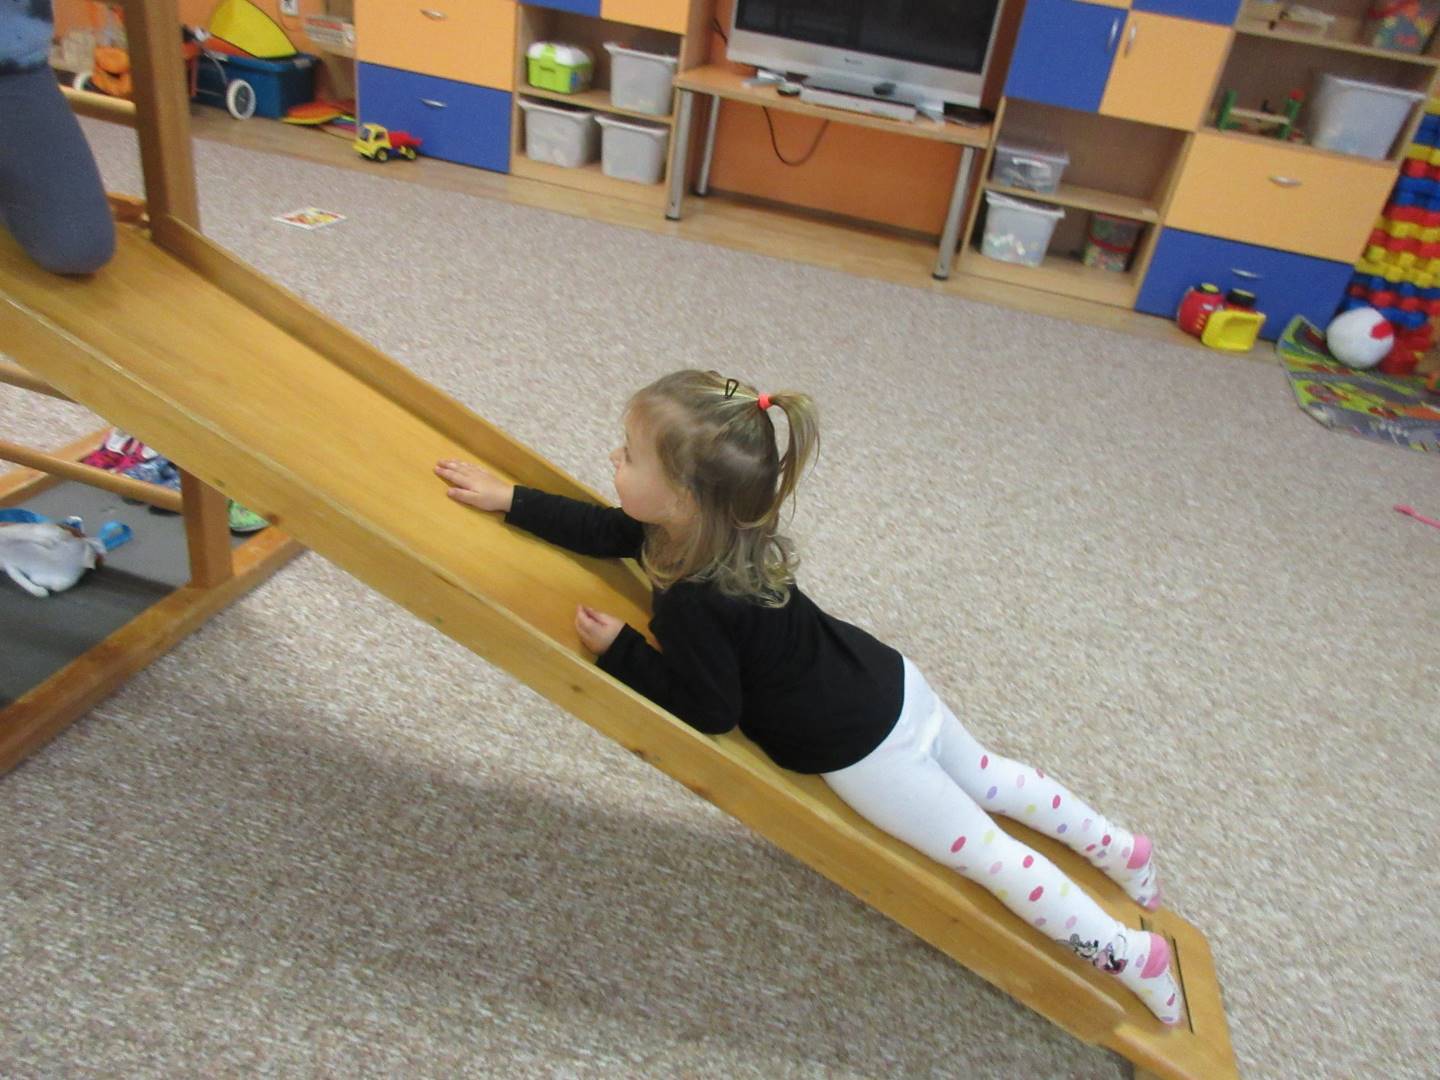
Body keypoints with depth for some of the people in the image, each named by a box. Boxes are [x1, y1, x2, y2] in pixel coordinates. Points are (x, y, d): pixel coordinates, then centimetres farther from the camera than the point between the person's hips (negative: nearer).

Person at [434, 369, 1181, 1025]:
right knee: (986, 777, 29)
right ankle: (1113, 843, 45)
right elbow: (604, 530, 7)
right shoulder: (713, 520, -8)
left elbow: (710, 711, -20)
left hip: (863, 750, -8)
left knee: (984, 851, 9)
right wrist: (507, 498, 8)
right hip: (888, 684, 9)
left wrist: (618, 651, -18)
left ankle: (1129, 954, 21)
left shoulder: (692, 605, -33)